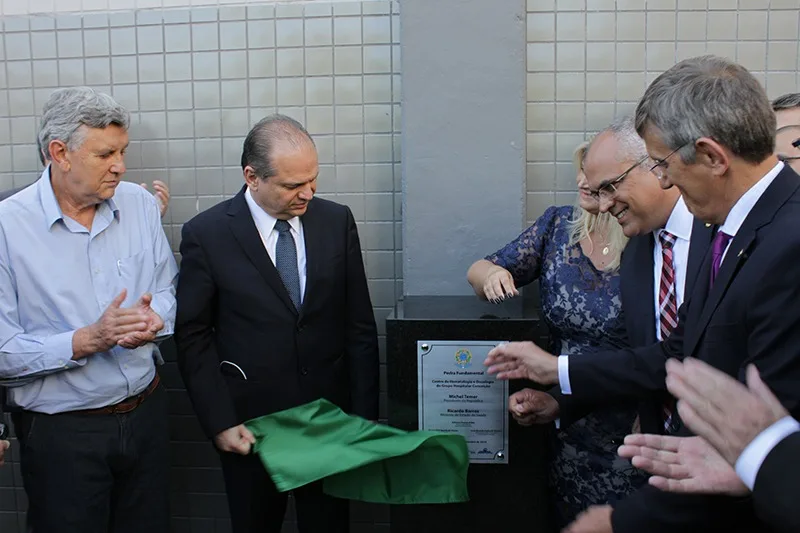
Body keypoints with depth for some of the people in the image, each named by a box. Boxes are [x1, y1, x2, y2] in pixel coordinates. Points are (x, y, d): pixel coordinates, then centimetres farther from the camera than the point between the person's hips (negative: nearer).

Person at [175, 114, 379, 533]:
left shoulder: (337, 221, -1)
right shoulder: (206, 234, -7)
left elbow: (360, 326, 2)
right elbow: (193, 337, -3)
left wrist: (365, 416, 0)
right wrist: (220, 422, -9)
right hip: (249, 427, -1)